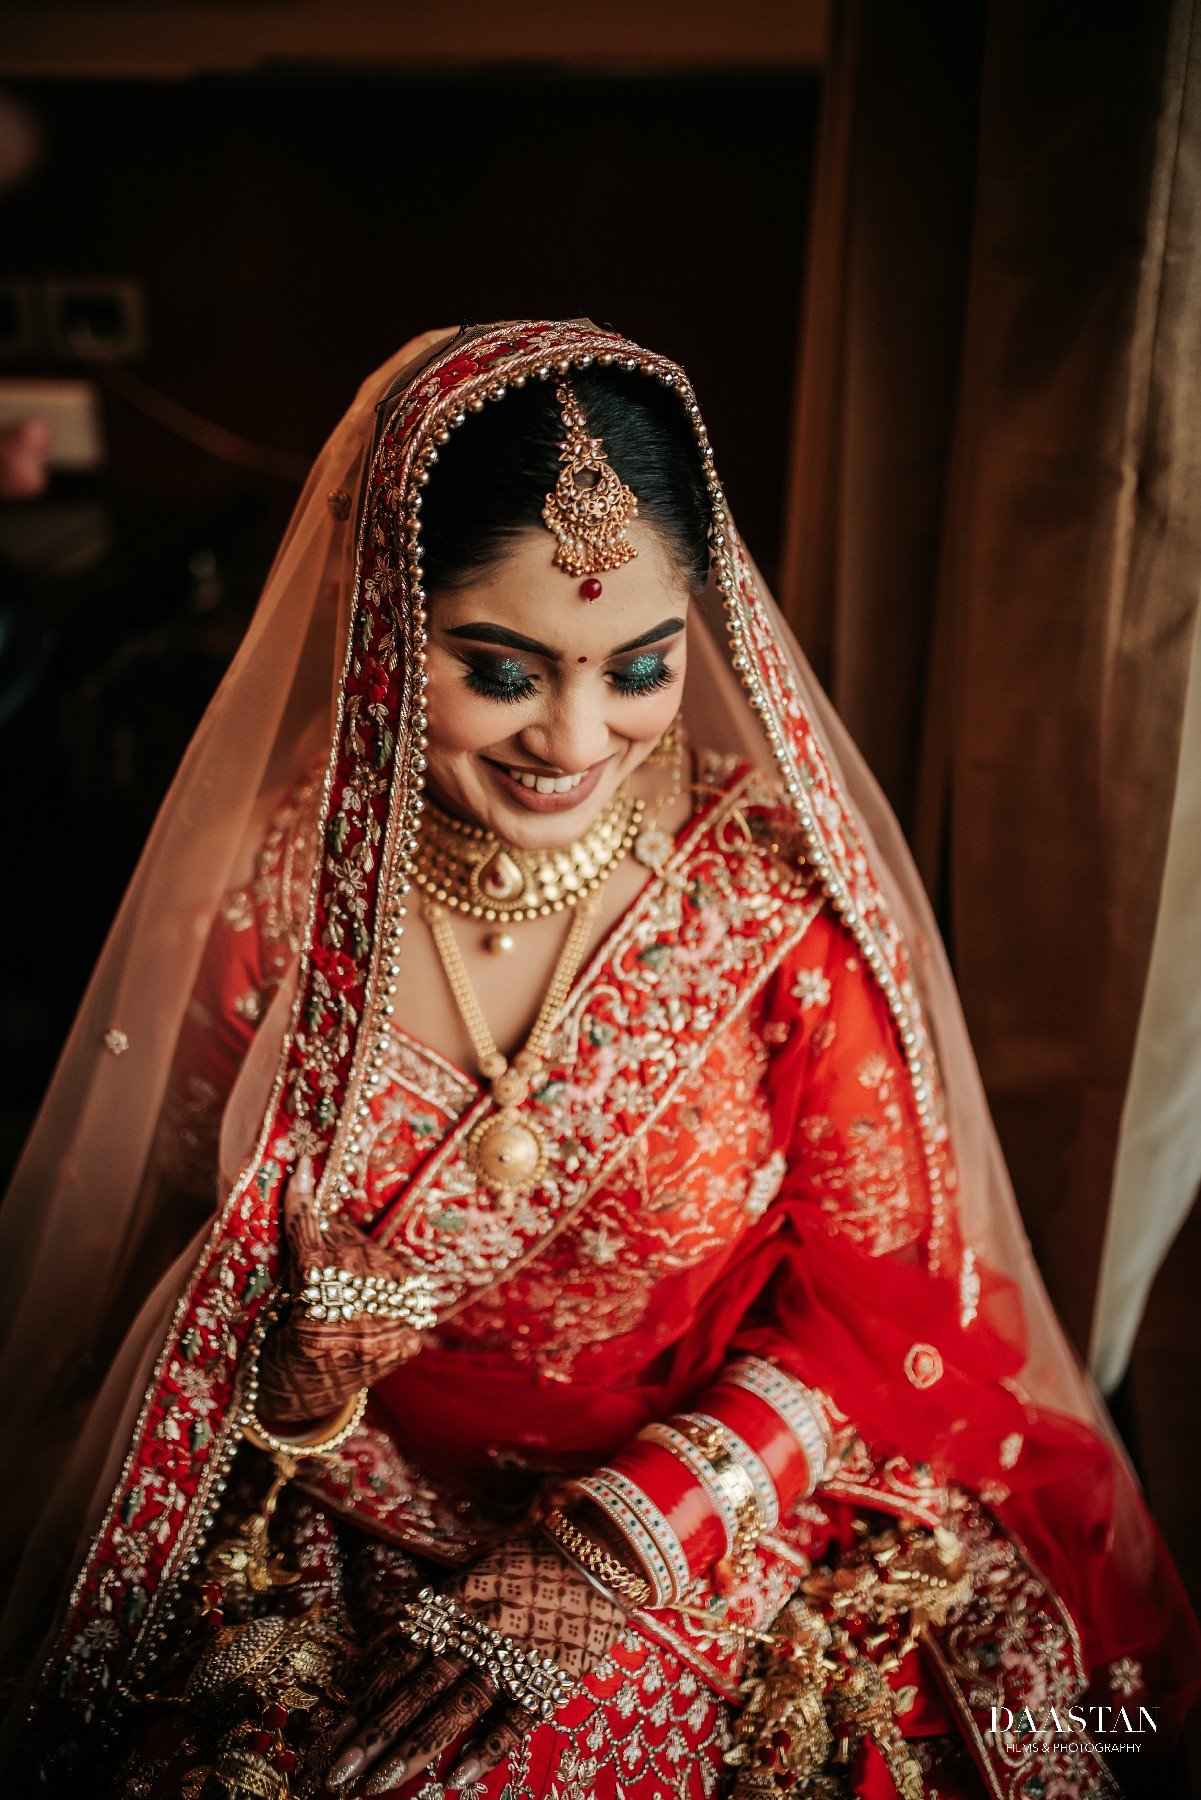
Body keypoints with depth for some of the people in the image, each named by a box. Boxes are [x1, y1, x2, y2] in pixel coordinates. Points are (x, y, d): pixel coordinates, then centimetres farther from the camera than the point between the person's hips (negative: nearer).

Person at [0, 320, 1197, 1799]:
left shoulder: (788, 894, -11)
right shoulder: (272, 899, -8)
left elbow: (883, 1307, -7)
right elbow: (191, 1258, 4)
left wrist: (607, 1562, -15)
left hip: (727, 1516, 1)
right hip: (352, 1547, 0)